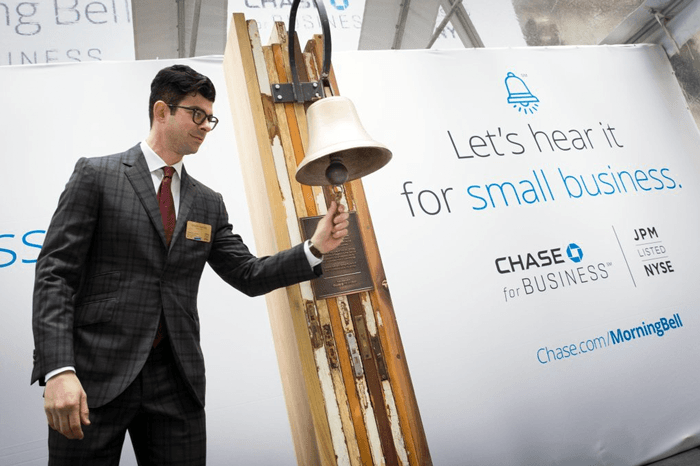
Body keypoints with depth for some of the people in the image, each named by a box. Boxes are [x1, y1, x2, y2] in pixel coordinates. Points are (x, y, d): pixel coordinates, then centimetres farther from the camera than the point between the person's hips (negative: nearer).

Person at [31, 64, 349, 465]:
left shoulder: (209, 204, 11)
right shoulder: (96, 175, -1)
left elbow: (249, 276, 10)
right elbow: (55, 274, -6)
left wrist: (315, 250, -5)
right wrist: (58, 370, -17)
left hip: (176, 382, 4)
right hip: (94, 375, -3)